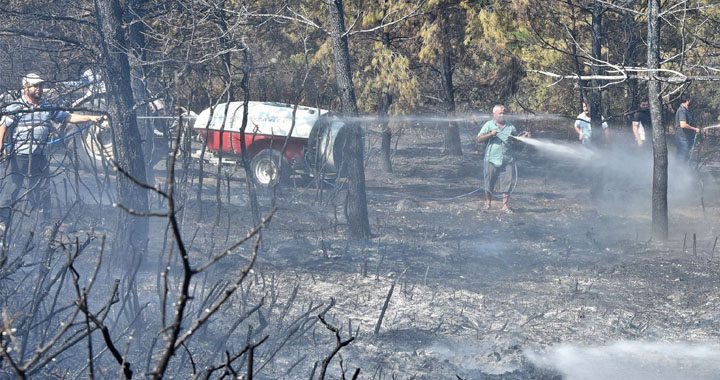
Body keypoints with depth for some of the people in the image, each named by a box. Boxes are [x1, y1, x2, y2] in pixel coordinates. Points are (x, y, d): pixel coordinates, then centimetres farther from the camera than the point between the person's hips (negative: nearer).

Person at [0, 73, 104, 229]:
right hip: (19, 156, -5)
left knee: (40, 190, 9)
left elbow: (69, 117, 14)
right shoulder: (15, 108, -2)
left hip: (40, 157, 5)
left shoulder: (48, 108, 13)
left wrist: (90, 117, 4)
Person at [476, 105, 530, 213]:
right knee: (489, 182, 5)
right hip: (492, 159, -2)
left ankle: (505, 205, 4)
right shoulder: (489, 125, 4)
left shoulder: (509, 126, 12)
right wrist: (490, 134, -14)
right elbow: (479, 139, -1)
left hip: (506, 159, 2)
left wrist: (524, 135, -2)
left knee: (507, 183, -1)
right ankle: (487, 202, 21)